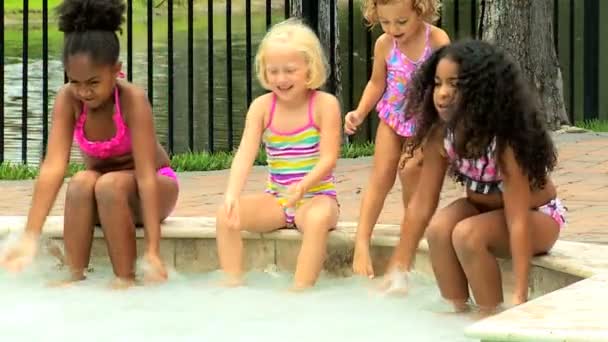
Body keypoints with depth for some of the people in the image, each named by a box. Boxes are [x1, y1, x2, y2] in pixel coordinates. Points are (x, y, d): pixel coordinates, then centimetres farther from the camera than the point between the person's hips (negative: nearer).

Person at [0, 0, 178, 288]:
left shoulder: (133, 100, -30)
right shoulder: (67, 100, -21)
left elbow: (145, 175, -35)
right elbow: (53, 167, -29)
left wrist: (152, 251, -42)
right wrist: (30, 237, -40)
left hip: (148, 192, -3)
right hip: (103, 198, 3)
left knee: (110, 185, -35)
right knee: (81, 183, -32)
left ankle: (125, 280, -27)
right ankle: (75, 277, -28)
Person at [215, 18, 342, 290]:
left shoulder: (325, 104, -10)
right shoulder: (262, 107, -2)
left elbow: (328, 159, -15)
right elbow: (245, 154, -13)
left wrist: (302, 186, -34)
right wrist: (232, 194, -31)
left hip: (316, 197, -4)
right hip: (276, 199, 4)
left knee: (318, 218, -39)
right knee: (226, 215, -21)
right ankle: (233, 288, -19)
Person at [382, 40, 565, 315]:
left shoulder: (506, 140, -34)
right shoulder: (440, 134, -18)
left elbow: (518, 221, -36)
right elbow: (422, 203, -11)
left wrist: (519, 296, -40)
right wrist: (398, 269, -14)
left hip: (538, 216, -5)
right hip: (482, 208, 5)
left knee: (467, 235, -32)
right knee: (438, 229, -26)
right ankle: (458, 313, -11)